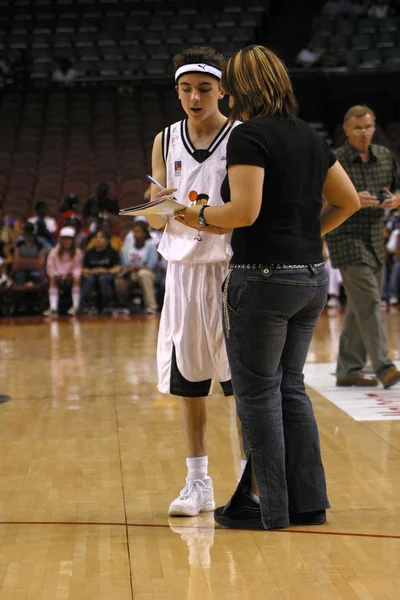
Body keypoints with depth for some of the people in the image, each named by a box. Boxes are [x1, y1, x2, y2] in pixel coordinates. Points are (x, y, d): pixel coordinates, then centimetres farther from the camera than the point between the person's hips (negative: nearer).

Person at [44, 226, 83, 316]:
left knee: (76, 278, -33)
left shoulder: (77, 252, 1)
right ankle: (53, 308, -39)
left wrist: (74, 274, -21)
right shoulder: (55, 252, -1)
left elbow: (78, 267, -3)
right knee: (53, 279, -32)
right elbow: (50, 266, -3)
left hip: (70, 276, 0)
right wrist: (54, 275, -18)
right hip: (58, 275, 0)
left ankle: (75, 306, -26)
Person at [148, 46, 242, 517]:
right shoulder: (166, 142, 8)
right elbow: (154, 221, 6)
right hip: (183, 270, 4)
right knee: (188, 383, 7)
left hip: (230, 270, -4)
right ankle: (198, 483, 17)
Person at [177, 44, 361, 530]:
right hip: (311, 277, 8)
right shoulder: (309, 136, 12)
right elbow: (348, 200, 15)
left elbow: (244, 211, -21)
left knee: (257, 391, 3)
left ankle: (268, 506, 10)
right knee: (290, 386, 17)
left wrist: (202, 216, -5)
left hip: (263, 279, -8)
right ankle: (308, 501, 20)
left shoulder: (248, 135, -11)